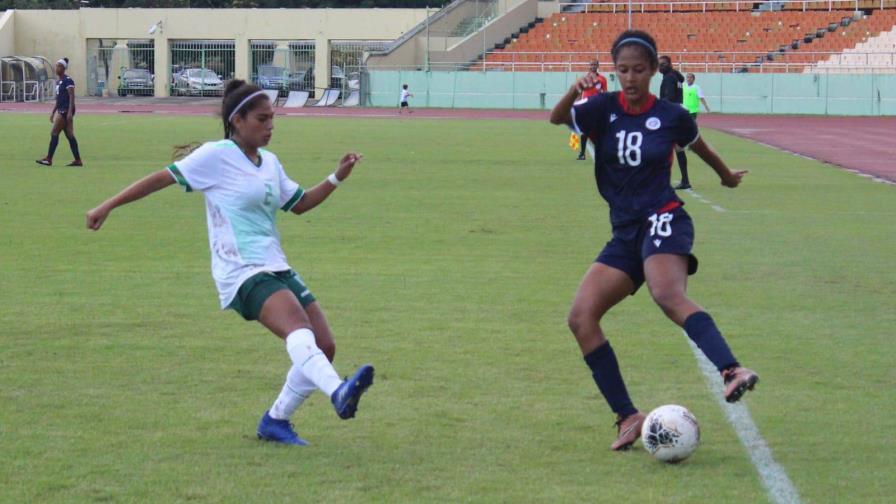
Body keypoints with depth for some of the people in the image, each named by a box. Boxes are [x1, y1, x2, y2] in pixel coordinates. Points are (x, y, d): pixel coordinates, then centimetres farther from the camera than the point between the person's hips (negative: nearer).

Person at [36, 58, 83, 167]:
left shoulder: (68, 81, -11)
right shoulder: (59, 82, 17)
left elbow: (72, 97, -16)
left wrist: (70, 112, -23)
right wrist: (53, 112, 21)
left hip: (66, 110, -10)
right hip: (61, 110, 10)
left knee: (54, 133, -9)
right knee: (70, 135, 8)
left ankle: (49, 159, -6)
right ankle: (78, 160, 8)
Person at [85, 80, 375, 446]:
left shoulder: (270, 162, 17)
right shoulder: (216, 156, -5)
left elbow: (299, 204, 29)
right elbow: (162, 179, -1)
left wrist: (337, 178, 16)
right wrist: (108, 206, -2)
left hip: (276, 269, 9)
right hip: (242, 274, -9)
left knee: (324, 346, 1)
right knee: (298, 329, -34)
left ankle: (276, 422, 16)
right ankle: (339, 393, -60)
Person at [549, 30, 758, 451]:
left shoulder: (671, 116, 0)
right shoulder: (604, 109, 4)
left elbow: (698, 147, 21)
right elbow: (557, 118, -11)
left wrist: (726, 175, 39)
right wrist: (574, 91, -32)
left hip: (662, 220, -5)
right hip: (625, 232, 5)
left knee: (668, 294, -35)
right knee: (581, 318, -9)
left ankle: (733, 372, -55)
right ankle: (628, 417, -6)